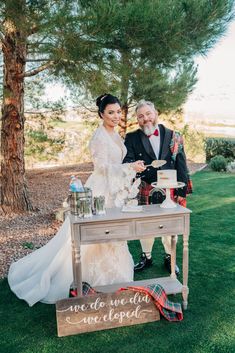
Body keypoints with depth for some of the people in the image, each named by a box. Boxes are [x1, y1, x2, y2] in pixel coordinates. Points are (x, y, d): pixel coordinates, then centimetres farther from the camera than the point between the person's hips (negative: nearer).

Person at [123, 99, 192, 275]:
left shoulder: (173, 137, 0)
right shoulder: (132, 138, -1)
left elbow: (181, 166, 0)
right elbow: (127, 162, -9)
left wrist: (182, 192, -4)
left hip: (169, 191, 0)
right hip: (145, 193, 0)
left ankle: (169, 258, 35)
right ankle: (146, 257, 36)